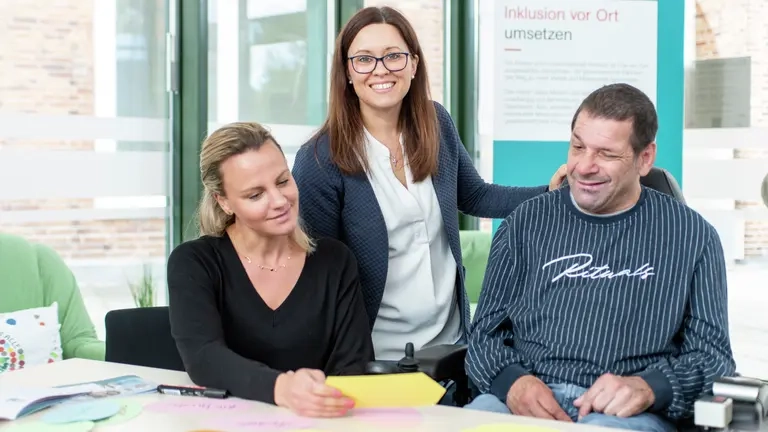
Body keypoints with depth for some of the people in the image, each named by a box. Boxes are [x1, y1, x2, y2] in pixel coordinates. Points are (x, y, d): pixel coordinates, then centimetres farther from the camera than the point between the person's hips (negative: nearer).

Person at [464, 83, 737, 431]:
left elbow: (713, 354, 6)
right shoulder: (527, 222, 14)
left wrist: (649, 388, -15)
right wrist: (512, 381, -11)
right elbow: (486, 330, 12)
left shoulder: (691, 236, 9)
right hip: (521, 399, 1)